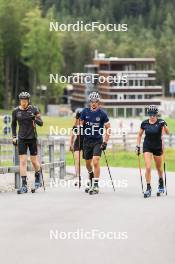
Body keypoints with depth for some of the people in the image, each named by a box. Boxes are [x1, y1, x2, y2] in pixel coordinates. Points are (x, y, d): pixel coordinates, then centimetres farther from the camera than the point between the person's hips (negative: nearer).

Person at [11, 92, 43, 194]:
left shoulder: (34, 109, -4)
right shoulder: (16, 111, 1)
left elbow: (41, 123, -4)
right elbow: (13, 124, 15)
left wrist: (35, 118, -23)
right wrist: (14, 137, 8)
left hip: (32, 138, -1)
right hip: (21, 139, 1)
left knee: (34, 160, 4)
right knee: (22, 161, -7)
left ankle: (38, 178, 34)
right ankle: (24, 185, -9)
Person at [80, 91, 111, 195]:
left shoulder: (102, 113, -7)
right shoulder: (85, 112, 0)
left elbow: (108, 128, -2)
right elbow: (80, 125, 12)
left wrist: (105, 142, -7)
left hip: (98, 141, -3)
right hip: (87, 141, 3)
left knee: (96, 162, -16)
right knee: (88, 164, 13)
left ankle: (96, 186, -12)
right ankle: (91, 182, 39)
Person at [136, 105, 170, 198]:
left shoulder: (160, 122, -12)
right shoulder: (144, 123, -6)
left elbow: (167, 132, -24)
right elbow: (140, 135, 8)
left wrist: (164, 125, -42)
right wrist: (138, 146, 3)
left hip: (158, 147, 0)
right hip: (147, 147, 0)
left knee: (159, 168, 15)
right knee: (148, 168, -14)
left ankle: (161, 183, 43)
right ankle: (148, 188, -9)